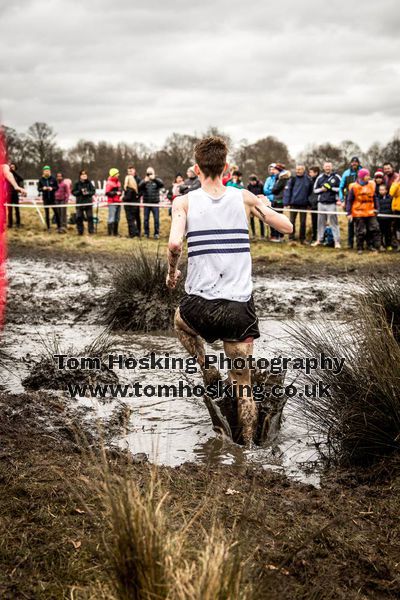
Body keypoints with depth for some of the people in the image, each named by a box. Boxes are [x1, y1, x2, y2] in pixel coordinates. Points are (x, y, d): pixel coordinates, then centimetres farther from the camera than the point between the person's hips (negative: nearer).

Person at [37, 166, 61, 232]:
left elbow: (57, 187, 1)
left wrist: (52, 188, -18)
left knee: (56, 212, -4)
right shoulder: (41, 179, 1)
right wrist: (43, 188, -18)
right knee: (47, 213, 6)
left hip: (52, 198, -1)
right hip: (45, 198, 1)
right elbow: (38, 189, 3)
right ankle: (48, 228, 13)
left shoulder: (53, 178, -2)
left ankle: (59, 227, 1)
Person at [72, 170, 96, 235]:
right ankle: (80, 231, 10)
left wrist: (88, 193, -15)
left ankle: (91, 230, 9)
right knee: (79, 218, 1)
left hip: (88, 203, 0)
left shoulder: (89, 183, 2)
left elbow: (93, 191, 2)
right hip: (79, 203, 0)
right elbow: (73, 192, 0)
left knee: (90, 217, 1)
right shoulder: (77, 183, 1)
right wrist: (80, 191, -14)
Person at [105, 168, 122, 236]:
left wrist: (120, 192, 9)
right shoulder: (109, 183, -12)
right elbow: (107, 193, -18)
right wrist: (115, 193, -20)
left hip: (118, 202, 9)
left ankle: (115, 232, 19)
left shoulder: (118, 182, 15)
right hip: (112, 203, -9)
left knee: (117, 218, 11)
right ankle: (110, 232, -6)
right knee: (111, 218, -9)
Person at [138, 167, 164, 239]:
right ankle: (146, 233, 14)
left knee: (156, 219, -4)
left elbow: (162, 184, -15)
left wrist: (154, 178, -28)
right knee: (146, 219, 4)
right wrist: (145, 181, -27)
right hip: (146, 203, 1)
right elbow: (139, 187, -9)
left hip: (155, 203, -1)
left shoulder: (157, 180, 5)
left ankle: (156, 233, 4)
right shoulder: (144, 181, 8)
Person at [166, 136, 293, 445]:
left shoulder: (184, 202, -2)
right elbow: (287, 227, 7)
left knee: (181, 321, 37)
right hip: (240, 307, 1)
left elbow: (175, 244, -17)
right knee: (243, 387, 12)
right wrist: (265, 206, 26)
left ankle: (207, 370, 22)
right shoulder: (244, 198, 2)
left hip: (200, 305, 0)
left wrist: (172, 273, 2)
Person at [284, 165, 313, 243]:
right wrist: (286, 202, -10)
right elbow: (288, 190, -4)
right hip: (294, 204, -1)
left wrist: (309, 203, 2)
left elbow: (310, 192, 7)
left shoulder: (308, 180, 1)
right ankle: (291, 238, 9)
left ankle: (302, 239, 14)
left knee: (303, 222, 6)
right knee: (292, 221, 2)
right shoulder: (293, 179, -2)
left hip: (304, 204, 1)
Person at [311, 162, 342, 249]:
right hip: (321, 203, 4)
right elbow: (315, 190, 16)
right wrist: (321, 189, -4)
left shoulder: (336, 177, 3)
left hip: (332, 204, -4)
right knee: (321, 222, 8)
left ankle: (337, 241, -4)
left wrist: (331, 188, -12)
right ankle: (319, 240, 17)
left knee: (334, 222, -5)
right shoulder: (320, 177, 13)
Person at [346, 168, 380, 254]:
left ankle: (376, 247, 8)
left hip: (370, 213, 3)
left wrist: (376, 208, 12)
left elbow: (374, 198, 14)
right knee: (360, 232, 2)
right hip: (358, 213, -3)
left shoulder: (372, 185, 2)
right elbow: (349, 201, -4)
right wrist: (349, 213, -7)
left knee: (375, 229, 0)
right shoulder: (354, 187, -9)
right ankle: (360, 249, 15)